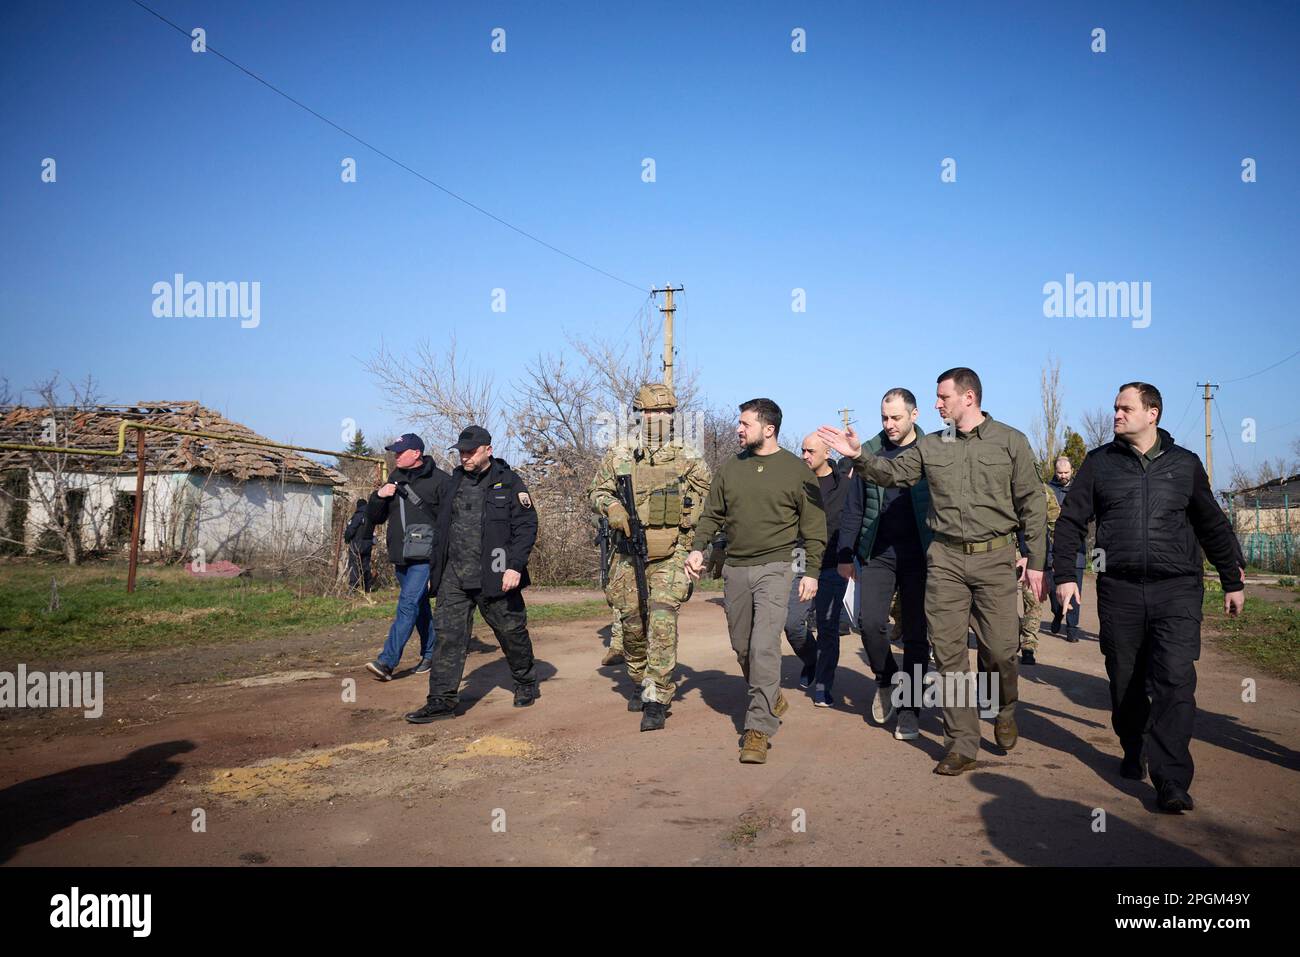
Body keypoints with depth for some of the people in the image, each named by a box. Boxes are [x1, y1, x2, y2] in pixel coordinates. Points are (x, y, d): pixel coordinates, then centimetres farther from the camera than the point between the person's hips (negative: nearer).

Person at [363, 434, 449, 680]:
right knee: (420, 606, 16)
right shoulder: (394, 479, 13)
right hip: (399, 555, 7)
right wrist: (379, 496, -5)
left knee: (408, 604, -14)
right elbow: (374, 518, 14)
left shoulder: (438, 479, -6)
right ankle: (430, 654, 27)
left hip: (424, 555, -7)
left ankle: (387, 661, -16)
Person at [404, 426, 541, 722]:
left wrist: (515, 566, -18)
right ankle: (442, 700, 0)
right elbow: (441, 529, 19)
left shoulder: (509, 482, -2)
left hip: (494, 575, -4)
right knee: (448, 634, -4)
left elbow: (526, 526, -8)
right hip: (454, 576, 4)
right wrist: (435, 570, 17)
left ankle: (527, 684, 31)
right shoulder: (453, 483, 13)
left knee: (512, 632, 9)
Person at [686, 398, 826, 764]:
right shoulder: (730, 468, 9)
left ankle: (759, 727, -9)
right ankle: (771, 699, 36)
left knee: (764, 645, -15)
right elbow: (712, 514, 14)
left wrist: (811, 571, -4)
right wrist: (697, 548, -1)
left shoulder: (796, 470, -2)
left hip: (775, 567, -5)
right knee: (742, 647, 12)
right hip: (735, 569, 5)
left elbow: (813, 525, 1)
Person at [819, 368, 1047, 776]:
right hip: (945, 558, 3)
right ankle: (962, 745, 12)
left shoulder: (1011, 442, 0)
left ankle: (1005, 711, 34)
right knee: (949, 653, 2)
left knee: (1000, 649, 1)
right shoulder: (931, 446, 8)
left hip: (995, 557, -2)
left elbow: (1031, 504, 1)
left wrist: (1036, 560, -1)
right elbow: (891, 472, 7)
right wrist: (859, 455, -11)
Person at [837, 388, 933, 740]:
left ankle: (909, 711, 16)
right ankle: (886, 680, 19)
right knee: (870, 621, -10)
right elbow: (854, 507, 10)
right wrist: (846, 554, 8)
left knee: (915, 634, 3)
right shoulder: (870, 452, 7)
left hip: (919, 557, -2)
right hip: (877, 555, 2)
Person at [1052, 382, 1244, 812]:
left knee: (1176, 681, -12)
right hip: (1119, 589, 1)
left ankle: (1171, 781, -9)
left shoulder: (1185, 464, 9)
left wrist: (1233, 582, 19)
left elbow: (1213, 526, 18)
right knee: (1125, 683, 8)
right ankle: (1134, 752, 30)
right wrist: (1065, 575, -4)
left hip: (1177, 589, -1)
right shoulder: (1099, 462, 7)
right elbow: (1070, 520, 6)